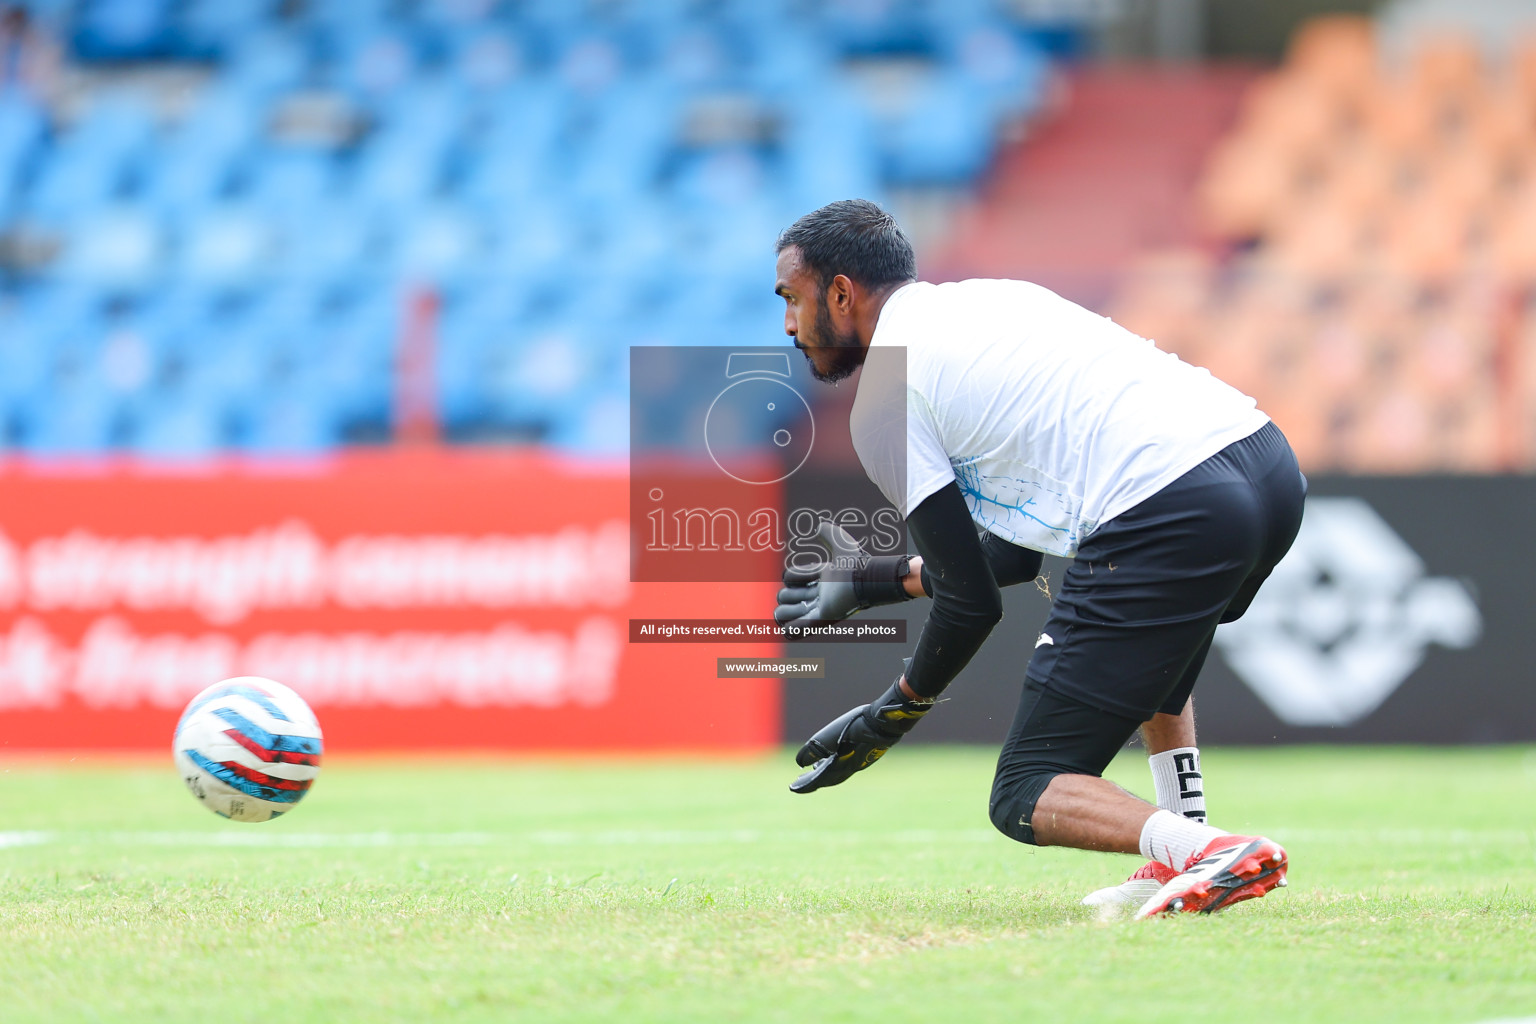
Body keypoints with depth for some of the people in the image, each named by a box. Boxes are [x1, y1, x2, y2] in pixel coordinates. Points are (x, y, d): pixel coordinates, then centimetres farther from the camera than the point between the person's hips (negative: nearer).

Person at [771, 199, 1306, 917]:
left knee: (1026, 799, 1)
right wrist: (874, 580, 42)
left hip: (1170, 521, -9)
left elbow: (971, 604, 6)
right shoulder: (987, 299, 29)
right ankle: (1185, 854, 29)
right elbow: (1015, 556, 31)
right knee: (1148, 635, 42)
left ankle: (1215, 856, -22)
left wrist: (896, 711, 23)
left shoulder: (881, 405, 4)